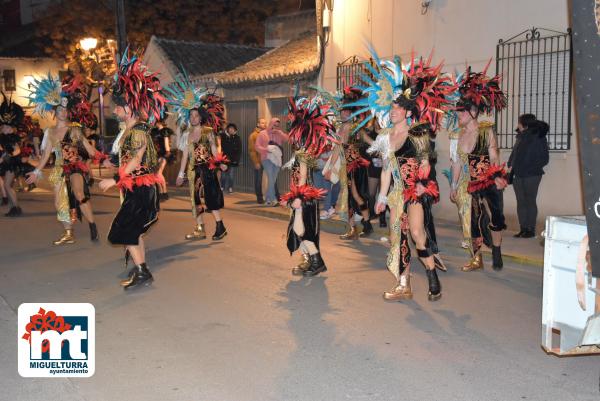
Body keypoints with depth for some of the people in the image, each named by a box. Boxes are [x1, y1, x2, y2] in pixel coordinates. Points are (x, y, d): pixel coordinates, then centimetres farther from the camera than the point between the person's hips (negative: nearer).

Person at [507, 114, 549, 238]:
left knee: (530, 202, -1)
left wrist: (532, 167, -16)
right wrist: (510, 166, 6)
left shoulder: (538, 138, -8)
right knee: (521, 202, 8)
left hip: (532, 176, -6)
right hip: (518, 175, 6)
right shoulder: (520, 137, 11)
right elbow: (514, 153, 20)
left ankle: (531, 230, 7)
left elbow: (544, 159, -7)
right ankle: (523, 229, 16)